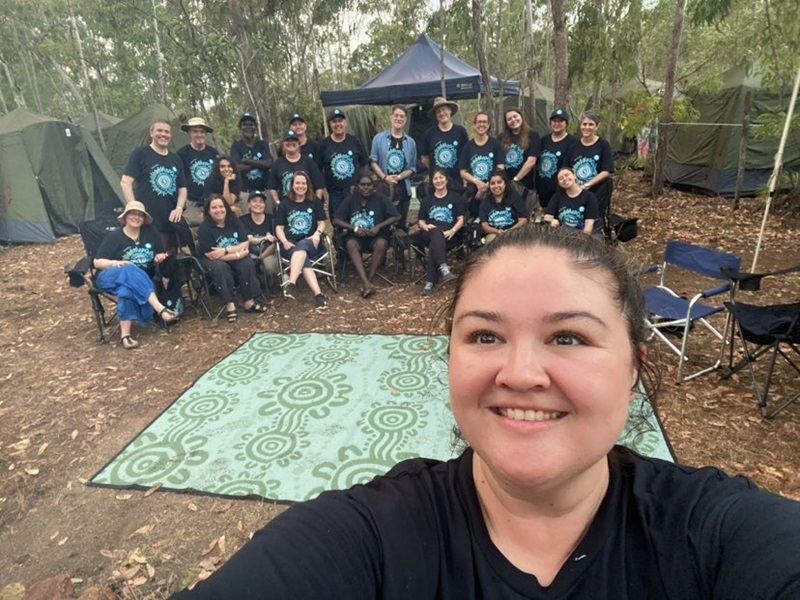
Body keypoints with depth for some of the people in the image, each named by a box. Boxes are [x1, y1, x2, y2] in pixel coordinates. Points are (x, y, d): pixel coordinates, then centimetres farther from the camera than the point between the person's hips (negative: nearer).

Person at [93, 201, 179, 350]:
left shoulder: (150, 233, 10)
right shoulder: (114, 237, 1)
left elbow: (161, 254, 16)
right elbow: (97, 262, -1)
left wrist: (160, 257, -9)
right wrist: (115, 262, -21)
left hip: (142, 280, 2)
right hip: (111, 277, -2)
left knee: (128, 289, -36)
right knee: (130, 271, -38)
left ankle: (125, 335, -43)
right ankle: (161, 309, -51)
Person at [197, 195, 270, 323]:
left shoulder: (234, 221, -5)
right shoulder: (204, 228, -17)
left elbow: (245, 245, -11)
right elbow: (211, 255, -23)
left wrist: (225, 250, -25)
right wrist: (238, 254, -21)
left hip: (235, 258, 3)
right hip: (213, 261, -3)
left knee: (247, 263, -27)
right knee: (220, 268, -35)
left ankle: (249, 302, -22)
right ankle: (229, 305, -30)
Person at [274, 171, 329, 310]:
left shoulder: (315, 203, 14)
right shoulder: (285, 205, 13)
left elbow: (321, 223, 9)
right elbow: (279, 227, 8)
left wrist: (317, 234, -14)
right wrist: (284, 242, -11)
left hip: (311, 242, 0)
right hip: (291, 244, 0)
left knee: (302, 247, -38)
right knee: (303, 258, -34)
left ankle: (291, 283, -52)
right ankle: (318, 294, -48)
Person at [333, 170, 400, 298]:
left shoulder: (380, 198, -1)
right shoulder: (350, 199, 1)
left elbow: (396, 216, -1)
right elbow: (336, 220, -1)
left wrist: (379, 226, -14)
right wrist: (355, 228, -15)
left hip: (376, 236, 0)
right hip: (356, 236, 1)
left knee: (382, 243, -35)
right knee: (350, 244, -34)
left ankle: (368, 281, -28)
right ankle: (366, 283, -44)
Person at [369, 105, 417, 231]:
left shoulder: (410, 142, 7)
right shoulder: (379, 138, 3)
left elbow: (412, 168, 5)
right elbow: (373, 161, -1)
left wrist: (399, 176, -13)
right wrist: (385, 177, -15)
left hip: (403, 189, 2)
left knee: (402, 224, 9)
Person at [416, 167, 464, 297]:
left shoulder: (455, 198, 15)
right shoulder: (426, 200, 23)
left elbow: (461, 220, 7)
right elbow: (421, 222, 17)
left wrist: (452, 231, -14)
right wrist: (426, 226, -8)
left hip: (449, 234, -2)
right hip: (429, 234, 2)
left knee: (435, 243, -37)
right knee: (436, 233, -37)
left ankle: (430, 282, -41)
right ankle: (444, 268, -55)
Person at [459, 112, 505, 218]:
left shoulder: (495, 144, 2)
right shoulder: (468, 146, 6)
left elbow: (500, 169, -3)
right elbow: (463, 172, 3)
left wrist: (487, 185, -14)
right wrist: (476, 182, -14)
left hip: (492, 191, -1)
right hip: (473, 192, 2)